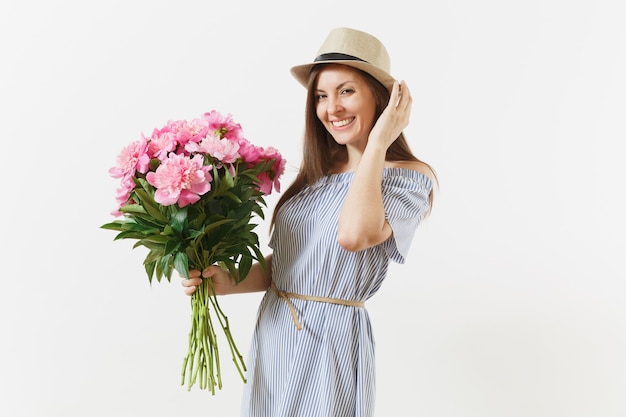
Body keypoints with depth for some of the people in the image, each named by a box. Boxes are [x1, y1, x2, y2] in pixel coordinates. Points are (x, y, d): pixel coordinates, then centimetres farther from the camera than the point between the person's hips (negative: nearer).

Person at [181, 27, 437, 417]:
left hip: (333, 338, -6)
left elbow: (353, 234, -30)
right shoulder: (317, 172, 9)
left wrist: (377, 143, -19)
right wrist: (229, 282, -6)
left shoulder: (409, 176, -10)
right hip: (272, 332, 6)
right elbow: (282, 265, 12)